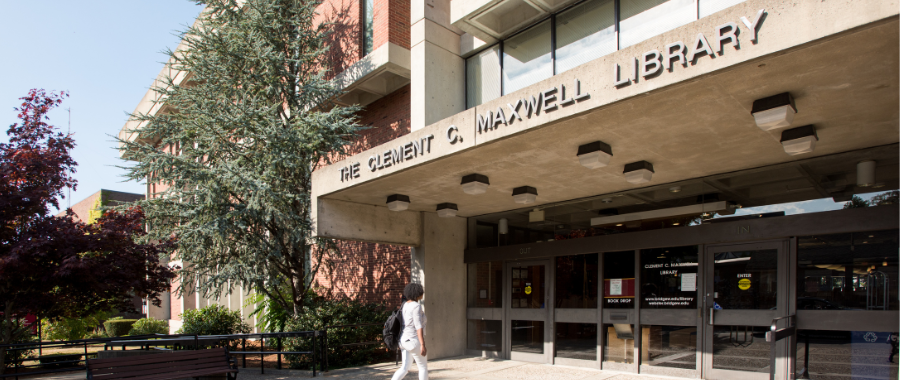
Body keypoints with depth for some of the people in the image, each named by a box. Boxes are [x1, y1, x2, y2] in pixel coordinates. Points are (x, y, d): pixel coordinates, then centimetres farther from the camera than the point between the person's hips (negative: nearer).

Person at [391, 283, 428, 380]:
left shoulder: (405, 305, 9)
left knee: (405, 367, 13)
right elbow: (418, 327, -23)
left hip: (405, 340, 9)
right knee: (423, 367, 8)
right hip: (414, 341, -9)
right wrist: (423, 345, -24)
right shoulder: (416, 306, -18)